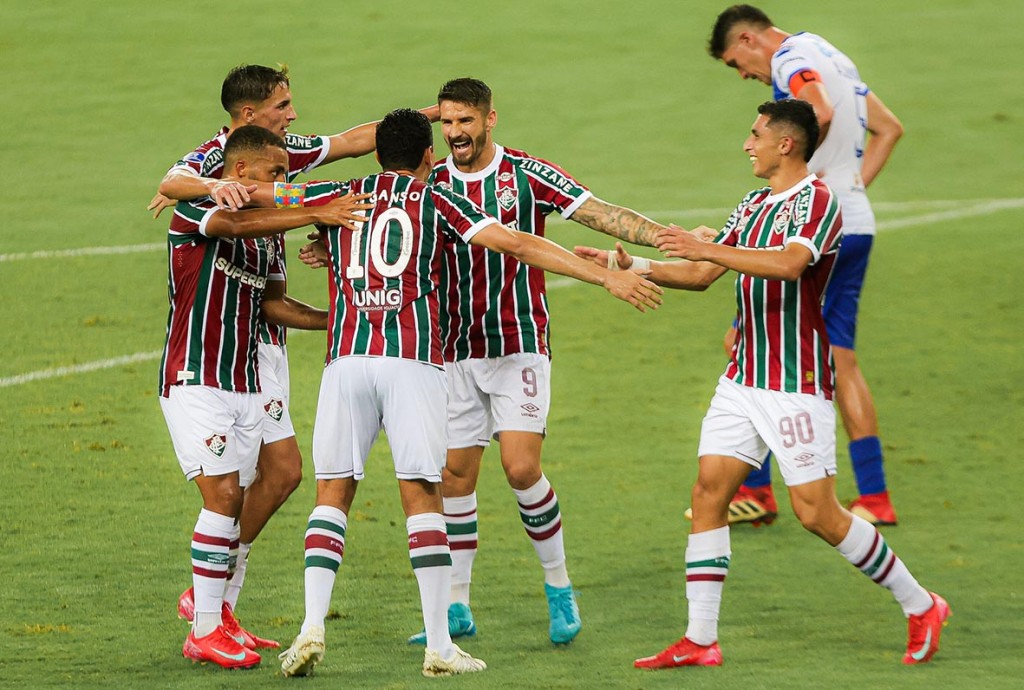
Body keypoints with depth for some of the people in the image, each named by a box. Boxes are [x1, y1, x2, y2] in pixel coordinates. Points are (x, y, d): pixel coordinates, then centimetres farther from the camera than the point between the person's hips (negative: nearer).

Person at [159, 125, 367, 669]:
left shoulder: (267, 231, 14)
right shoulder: (193, 212, -10)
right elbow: (236, 224, -31)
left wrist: (336, 319, 9)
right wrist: (316, 214, -36)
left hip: (245, 383, 8)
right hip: (194, 378, -8)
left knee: (235, 502, 7)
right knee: (224, 493, -14)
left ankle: (210, 600, 27)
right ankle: (205, 633, -10)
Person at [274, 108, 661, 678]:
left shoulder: (341, 197, 16)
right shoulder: (438, 203, 10)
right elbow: (519, 246, 2)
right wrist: (607, 278, 2)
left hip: (348, 357, 2)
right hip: (414, 360, -2)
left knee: (333, 492, 8)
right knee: (422, 497, 1)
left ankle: (312, 626, -6)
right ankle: (439, 646, -1)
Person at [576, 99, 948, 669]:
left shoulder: (817, 200, -12)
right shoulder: (754, 205, 15)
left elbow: (789, 263, -31)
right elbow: (702, 275, 21)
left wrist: (709, 248, -33)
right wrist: (629, 267, 11)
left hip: (797, 383, -8)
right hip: (744, 379, 8)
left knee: (817, 513, -7)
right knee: (710, 490, -1)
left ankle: (920, 606, 9)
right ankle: (700, 639, 2)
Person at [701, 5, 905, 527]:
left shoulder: (790, 59, -9)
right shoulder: (831, 57, 19)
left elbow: (821, 111, -31)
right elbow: (888, 128, 26)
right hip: (855, 225, 9)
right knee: (839, 359, 11)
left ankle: (754, 490, 0)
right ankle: (874, 498, 8)